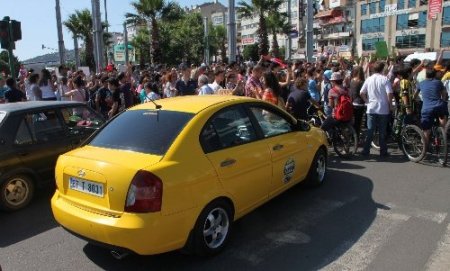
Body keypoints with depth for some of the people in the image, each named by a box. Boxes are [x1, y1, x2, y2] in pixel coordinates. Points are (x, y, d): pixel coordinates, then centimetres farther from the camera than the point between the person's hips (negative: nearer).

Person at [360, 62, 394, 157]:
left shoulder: (369, 79, 2)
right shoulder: (385, 79, -7)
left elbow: (361, 93, -2)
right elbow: (389, 93, -14)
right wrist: (390, 105, -2)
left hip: (371, 109, 2)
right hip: (383, 109, -2)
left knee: (370, 131, 7)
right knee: (382, 131, 7)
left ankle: (366, 151, 5)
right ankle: (383, 152, 13)